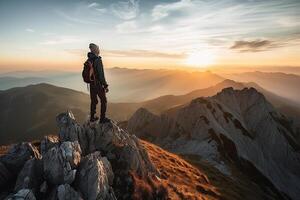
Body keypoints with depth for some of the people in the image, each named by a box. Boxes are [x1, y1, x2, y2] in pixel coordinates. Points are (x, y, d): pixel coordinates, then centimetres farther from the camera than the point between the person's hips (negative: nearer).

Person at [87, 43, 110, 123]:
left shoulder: (89, 60, 5)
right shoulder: (98, 60, -20)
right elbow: (101, 74, -22)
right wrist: (105, 85, -16)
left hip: (92, 84, 7)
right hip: (99, 84, -7)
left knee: (93, 101, 18)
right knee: (103, 101, 7)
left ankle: (92, 117, 28)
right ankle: (102, 118, 12)